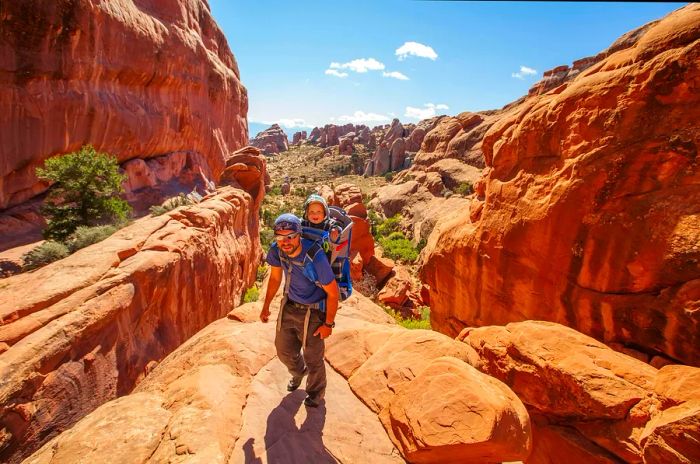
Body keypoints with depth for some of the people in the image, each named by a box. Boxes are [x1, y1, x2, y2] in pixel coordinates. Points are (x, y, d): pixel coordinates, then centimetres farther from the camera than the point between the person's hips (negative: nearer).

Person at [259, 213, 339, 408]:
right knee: (284, 351, 22)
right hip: (289, 306, 6)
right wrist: (266, 306, 12)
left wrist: (328, 323, -14)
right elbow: (275, 277, 4)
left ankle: (316, 392, 44)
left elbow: (332, 292, -21)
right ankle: (298, 372, 57)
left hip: (313, 311, -5)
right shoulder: (276, 251, -17)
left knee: (313, 358, 12)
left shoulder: (315, 257, -35)